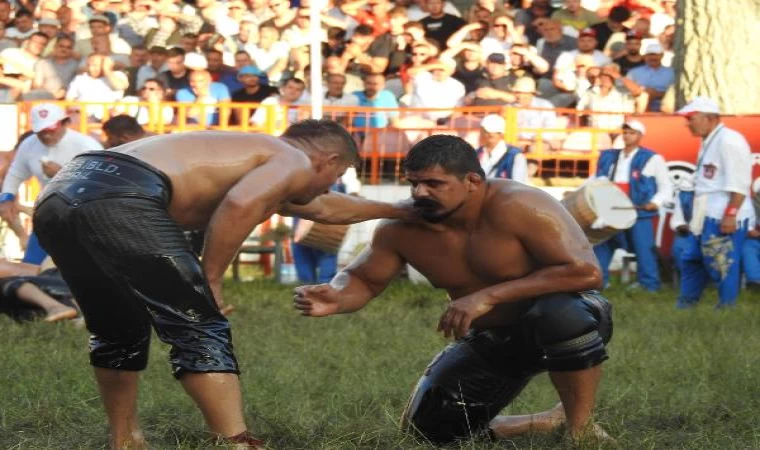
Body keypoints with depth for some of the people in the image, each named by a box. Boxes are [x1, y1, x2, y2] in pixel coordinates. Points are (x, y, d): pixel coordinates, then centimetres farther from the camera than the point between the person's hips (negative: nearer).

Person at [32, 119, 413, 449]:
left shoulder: (257, 153, 38)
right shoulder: (294, 162, 10)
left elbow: (326, 208, 57)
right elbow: (239, 205, -13)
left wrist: (400, 211, 69)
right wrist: (210, 280, -3)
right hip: (118, 198, -9)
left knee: (120, 332, 28)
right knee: (200, 329, -1)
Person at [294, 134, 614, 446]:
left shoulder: (518, 208, -30)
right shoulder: (402, 228, -14)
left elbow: (585, 272, -36)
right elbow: (363, 280, 0)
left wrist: (489, 296, -37)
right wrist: (336, 298, -26)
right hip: (490, 342, 6)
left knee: (562, 314, -41)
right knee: (427, 429, 1)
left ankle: (581, 428, -16)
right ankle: (556, 422, 18)